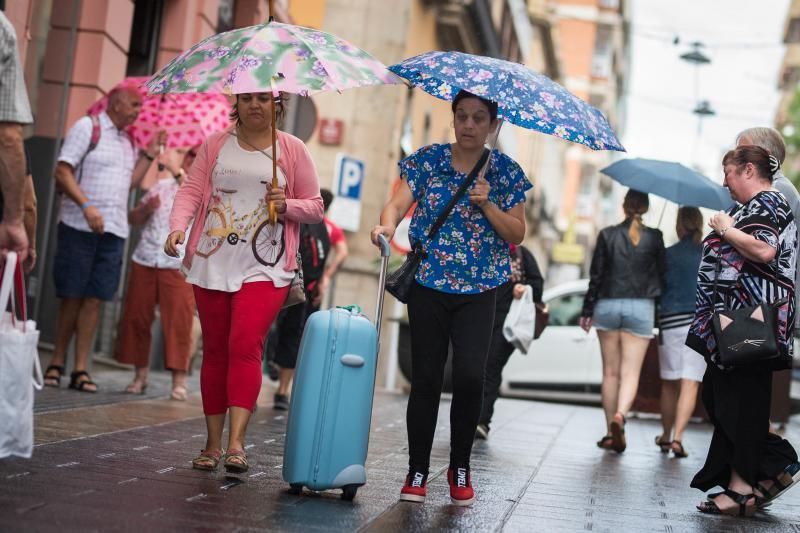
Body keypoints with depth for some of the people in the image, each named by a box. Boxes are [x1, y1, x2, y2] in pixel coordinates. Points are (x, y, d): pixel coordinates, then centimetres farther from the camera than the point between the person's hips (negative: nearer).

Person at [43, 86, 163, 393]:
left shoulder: (127, 141, 18)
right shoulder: (87, 127, -3)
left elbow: (129, 183, 15)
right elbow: (62, 172, -10)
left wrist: (149, 154, 9)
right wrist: (86, 205, -21)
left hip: (113, 231, 5)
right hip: (79, 227, -5)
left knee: (94, 299, 2)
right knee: (71, 296, -1)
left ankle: (80, 369, 3)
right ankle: (57, 362, 11)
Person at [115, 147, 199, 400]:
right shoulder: (162, 184, 17)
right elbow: (133, 219, 19)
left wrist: (177, 170, -21)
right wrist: (146, 208, -2)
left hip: (179, 265, -5)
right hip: (145, 260, 5)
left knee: (178, 321, -8)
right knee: (136, 317, 4)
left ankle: (179, 381, -3)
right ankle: (141, 374, 16)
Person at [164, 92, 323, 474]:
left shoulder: (292, 150, 7)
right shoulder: (216, 145, 12)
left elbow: (315, 207, 9)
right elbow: (192, 190, 5)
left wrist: (287, 205, -12)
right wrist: (178, 226, -13)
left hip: (265, 268, -3)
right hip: (212, 264, 3)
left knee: (245, 346, -18)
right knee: (215, 350, 6)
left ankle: (236, 443, -20)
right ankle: (213, 443, 15)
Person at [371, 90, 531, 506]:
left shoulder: (505, 171, 6)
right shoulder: (427, 160, 5)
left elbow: (517, 234, 5)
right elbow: (398, 203, -6)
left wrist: (487, 204, -11)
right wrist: (388, 224, -29)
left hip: (478, 289, 0)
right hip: (429, 285, 0)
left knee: (469, 377, -11)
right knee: (426, 378, 1)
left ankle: (460, 467, 9)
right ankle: (418, 471, 13)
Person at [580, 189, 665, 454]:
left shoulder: (607, 235, 2)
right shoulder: (654, 237, 0)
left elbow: (596, 275, 2)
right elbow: (661, 274, 2)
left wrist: (587, 311, 7)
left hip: (608, 305, 1)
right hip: (641, 307, -1)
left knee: (610, 372, 9)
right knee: (630, 372, -3)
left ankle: (611, 432, 12)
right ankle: (620, 415, -28)